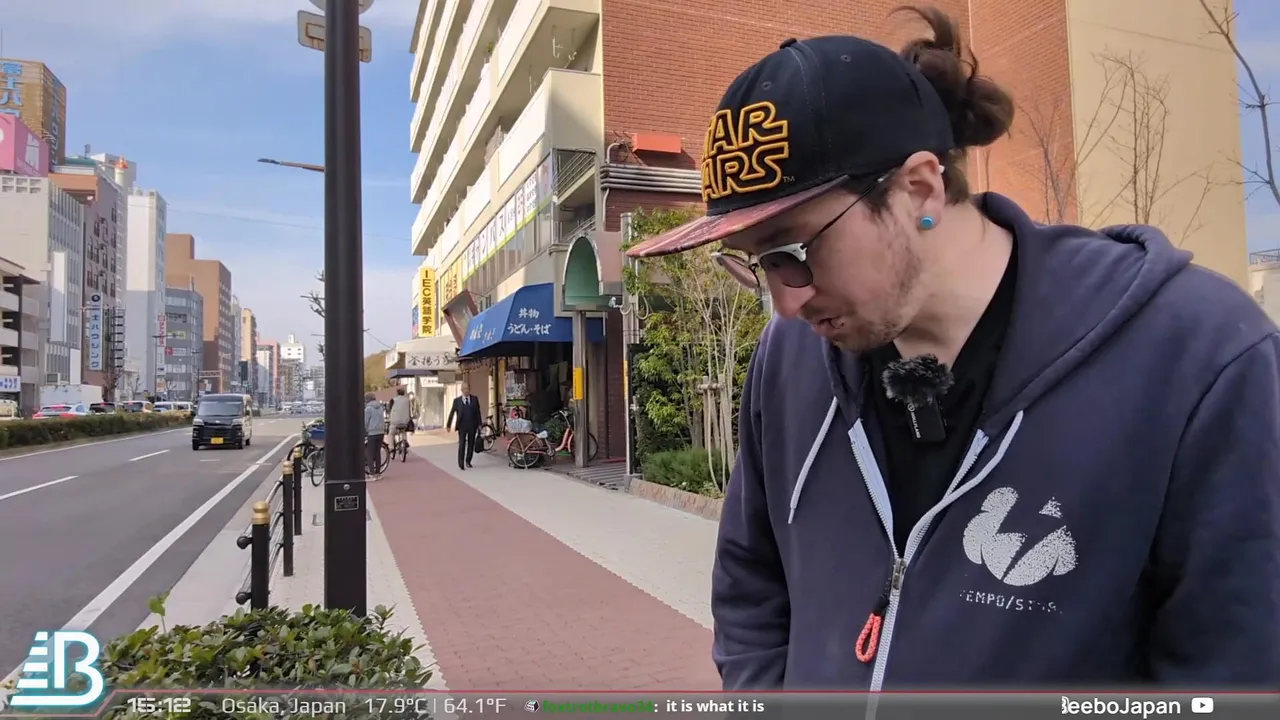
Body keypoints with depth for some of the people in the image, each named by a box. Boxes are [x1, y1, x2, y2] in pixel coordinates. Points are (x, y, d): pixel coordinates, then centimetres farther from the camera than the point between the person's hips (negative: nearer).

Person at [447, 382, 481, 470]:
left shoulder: (474, 399, 5)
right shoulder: (457, 400, 2)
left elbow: (478, 412, 6)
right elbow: (452, 413, 4)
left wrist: (479, 424, 2)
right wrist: (448, 425, 4)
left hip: (472, 426, 2)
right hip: (462, 426, -2)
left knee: (471, 444, 9)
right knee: (462, 445, -7)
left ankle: (468, 461, 25)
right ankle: (461, 464, -4)